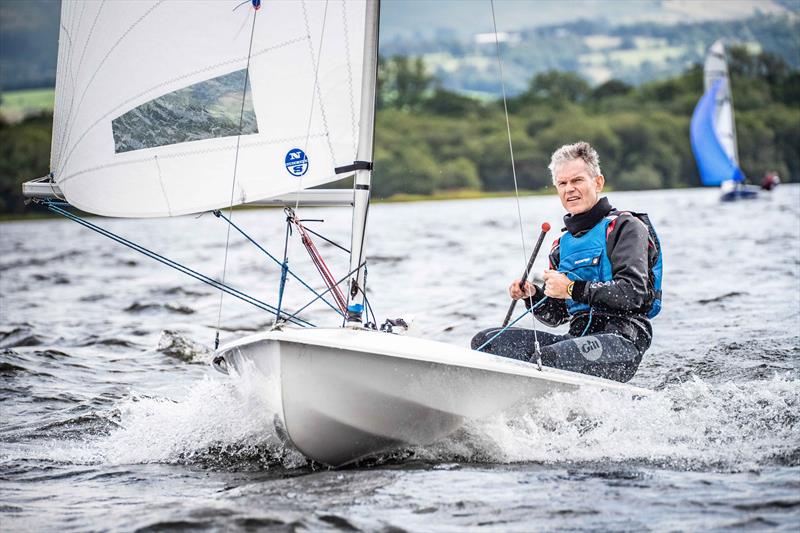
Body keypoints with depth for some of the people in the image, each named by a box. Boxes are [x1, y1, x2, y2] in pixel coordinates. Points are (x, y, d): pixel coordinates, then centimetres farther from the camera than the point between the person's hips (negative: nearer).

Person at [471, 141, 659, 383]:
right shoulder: (563, 245, 22)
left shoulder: (624, 227, 0)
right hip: (579, 338, 8)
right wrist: (533, 296, 3)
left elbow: (635, 292, -15)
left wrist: (573, 289, -14)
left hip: (622, 342, -8)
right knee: (485, 341, -8)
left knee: (547, 358, -36)